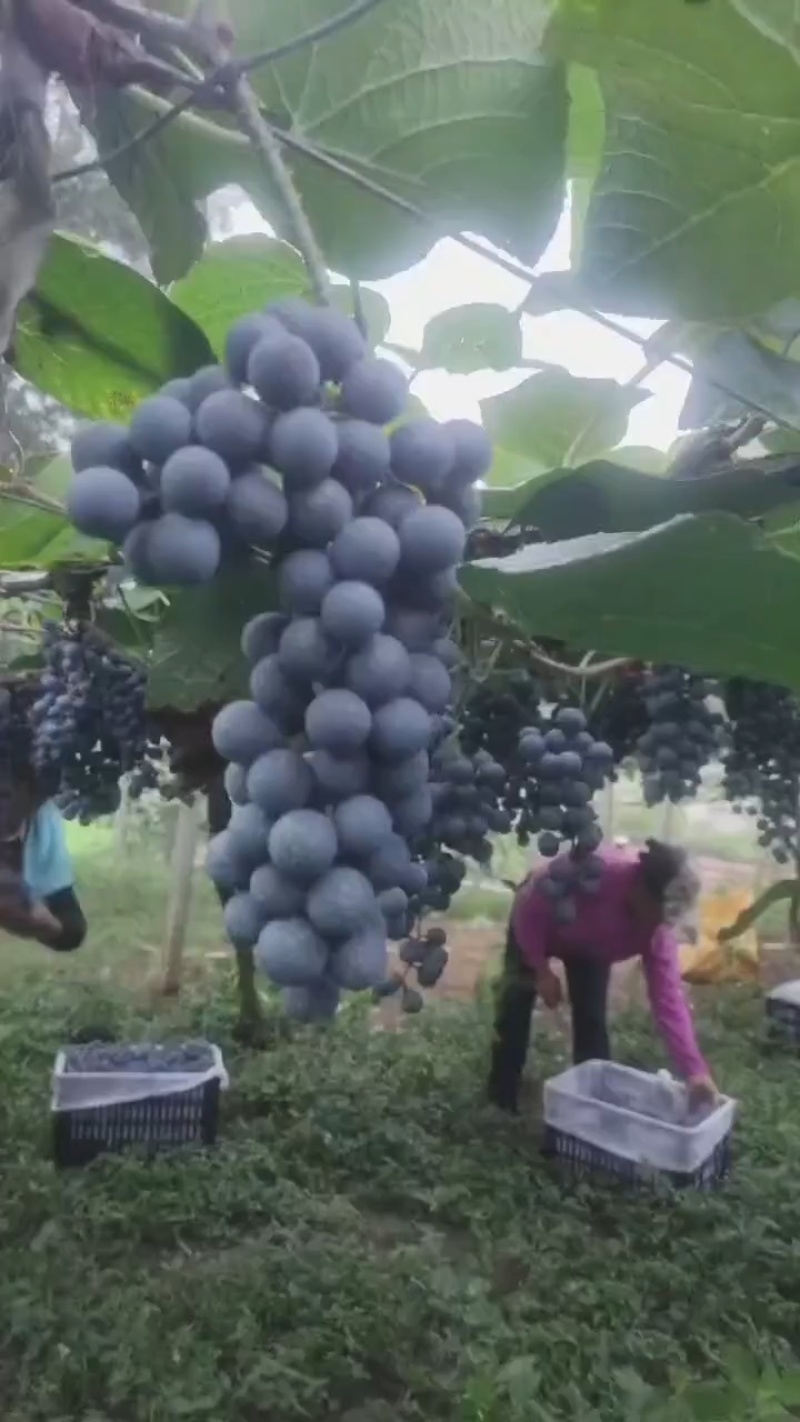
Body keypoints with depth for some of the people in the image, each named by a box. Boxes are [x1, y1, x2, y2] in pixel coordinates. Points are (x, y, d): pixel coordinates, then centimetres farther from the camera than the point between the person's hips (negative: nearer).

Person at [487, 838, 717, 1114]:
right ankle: (501, 1099, 15)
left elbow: (669, 998, -33)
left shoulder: (658, 928, -32)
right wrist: (541, 970, -26)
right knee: (516, 1002, -3)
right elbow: (528, 907, -30)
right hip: (536, 924, -3)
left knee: (592, 1018, -6)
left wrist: (694, 1070, -40)